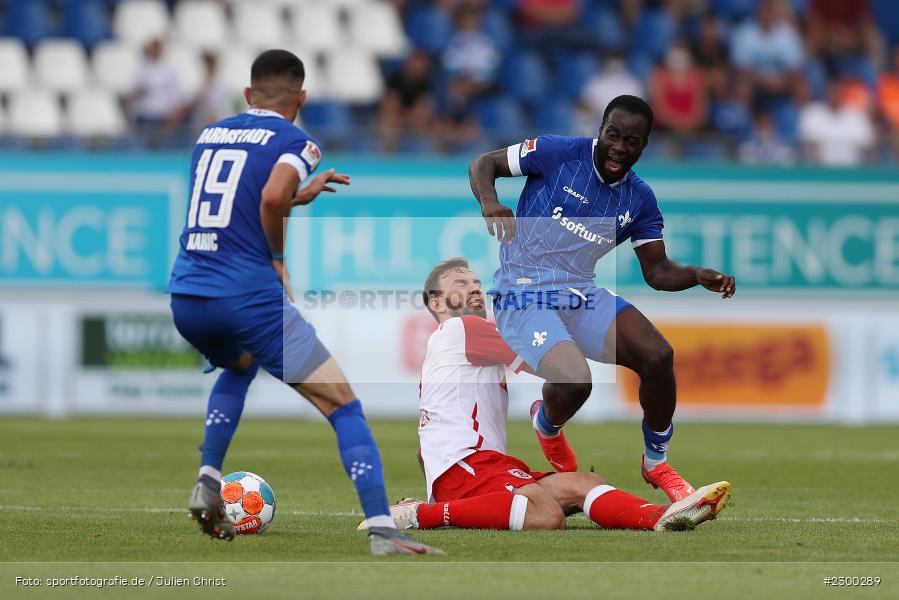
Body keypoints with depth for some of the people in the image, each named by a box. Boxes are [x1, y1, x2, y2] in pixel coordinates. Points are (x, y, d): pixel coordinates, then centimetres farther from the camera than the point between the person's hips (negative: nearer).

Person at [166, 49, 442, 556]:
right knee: (343, 405, -1)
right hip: (249, 295, -6)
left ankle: (207, 486, 23)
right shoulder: (295, 141, -1)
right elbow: (272, 197, -22)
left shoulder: (210, 135, 18)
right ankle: (382, 531, -16)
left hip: (184, 298, 6)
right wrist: (279, 258, -6)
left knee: (239, 366, 38)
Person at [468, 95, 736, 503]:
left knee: (658, 356, -18)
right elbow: (483, 164, 0)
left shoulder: (639, 200, 8)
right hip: (523, 296, -5)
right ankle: (546, 426, 11)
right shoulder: (559, 154, -7)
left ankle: (656, 462, 7)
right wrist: (490, 204, -21)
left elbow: (656, 271, 10)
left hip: (581, 295, 5)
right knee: (575, 382, -29)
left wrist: (698, 277, -10)